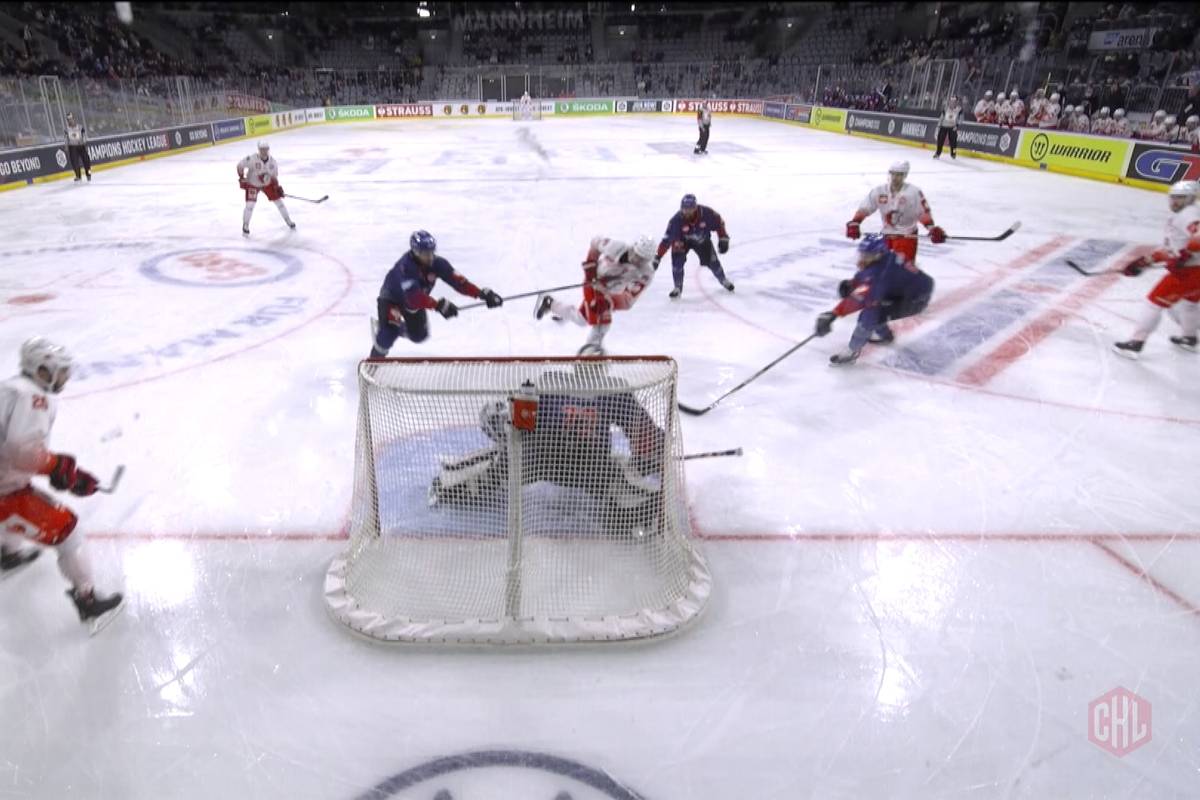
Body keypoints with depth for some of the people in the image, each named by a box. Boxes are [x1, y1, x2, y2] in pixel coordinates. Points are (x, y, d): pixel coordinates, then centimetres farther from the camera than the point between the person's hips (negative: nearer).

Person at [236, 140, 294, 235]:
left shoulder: (272, 161, -13)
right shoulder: (252, 158, -27)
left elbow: (274, 175, 1)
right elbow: (240, 165, -16)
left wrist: (278, 187, -4)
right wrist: (242, 178, -19)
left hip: (267, 183, 4)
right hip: (252, 184, -3)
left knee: (278, 201, 3)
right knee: (250, 204, -15)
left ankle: (288, 221, 22)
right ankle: (245, 227, 2)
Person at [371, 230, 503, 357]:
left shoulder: (437, 263, -24)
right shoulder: (406, 266, -39)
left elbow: (457, 280, -27)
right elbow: (413, 296, -48)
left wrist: (482, 294, -37)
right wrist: (438, 305, -58)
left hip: (416, 300, 6)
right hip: (391, 298, -6)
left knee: (419, 335, 10)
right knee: (390, 332, -26)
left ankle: (397, 327, 40)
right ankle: (375, 359, -2)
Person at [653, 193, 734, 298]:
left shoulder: (706, 213, -33)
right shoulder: (676, 220, -36)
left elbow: (719, 222, -14)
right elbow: (666, 239, -33)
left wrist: (723, 239, -13)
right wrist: (657, 257, -36)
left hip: (703, 239, 1)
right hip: (682, 240, -1)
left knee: (712, 261, 2)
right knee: (677, 261, -21)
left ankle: (723, 280, 34)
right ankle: (678, 287, 3)